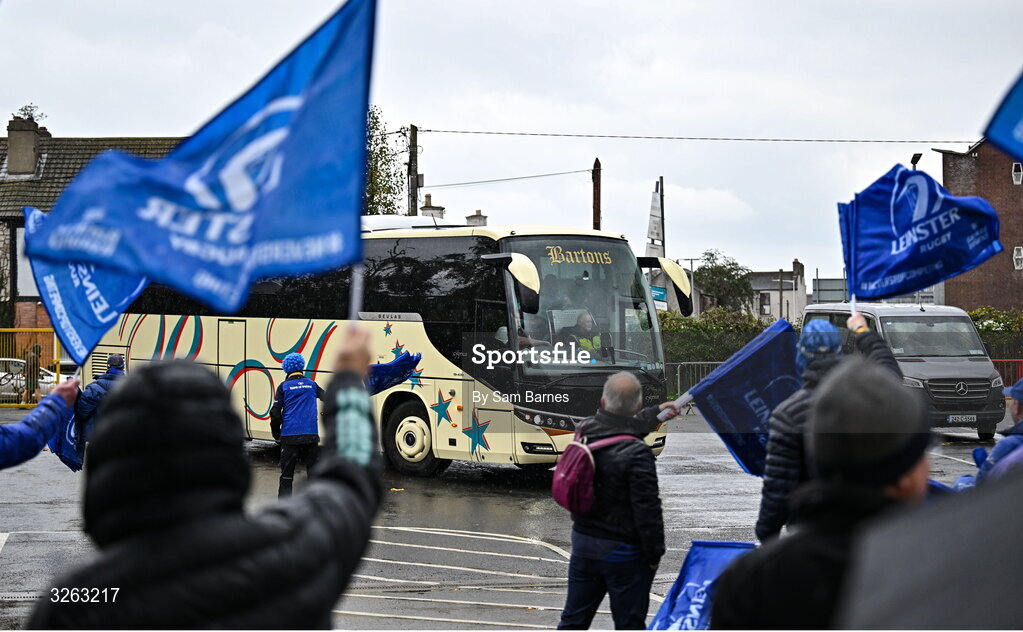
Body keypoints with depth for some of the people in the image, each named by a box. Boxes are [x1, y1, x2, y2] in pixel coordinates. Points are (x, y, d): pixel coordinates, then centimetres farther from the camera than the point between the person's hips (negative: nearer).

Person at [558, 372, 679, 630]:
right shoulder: (638, 454, -24)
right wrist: (654, 554, -7)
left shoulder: (585, 430, -2)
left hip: (583, 541, 6)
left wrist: (655, 413, 37)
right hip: (623, 551, -6)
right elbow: (647, 509, -22)